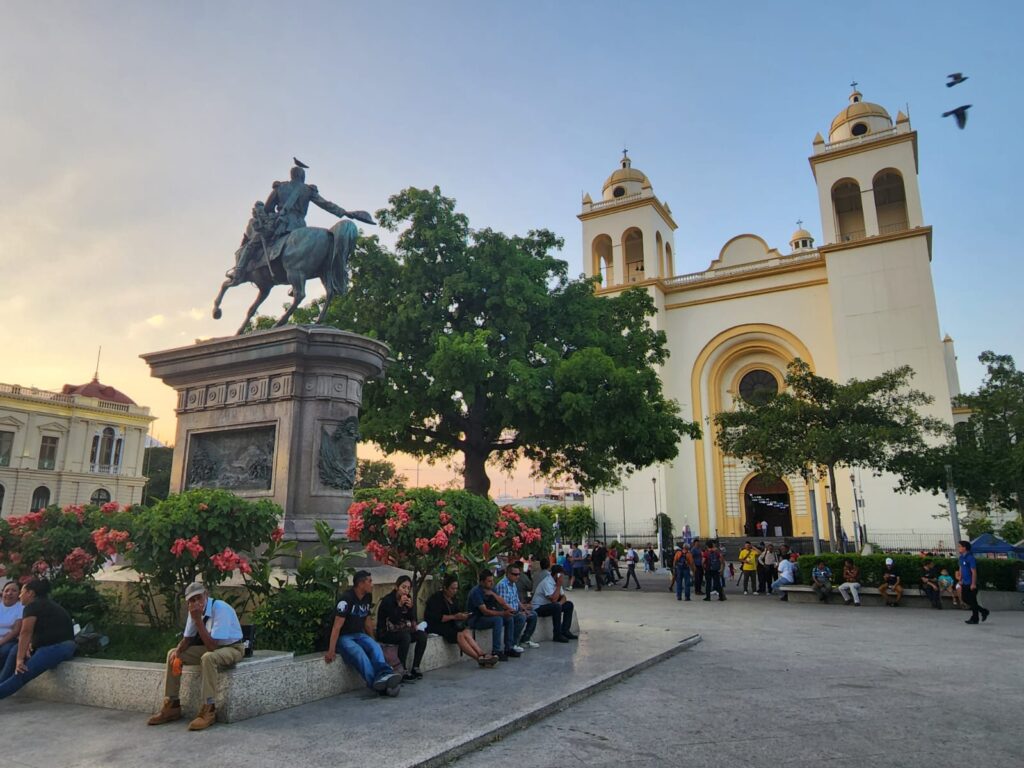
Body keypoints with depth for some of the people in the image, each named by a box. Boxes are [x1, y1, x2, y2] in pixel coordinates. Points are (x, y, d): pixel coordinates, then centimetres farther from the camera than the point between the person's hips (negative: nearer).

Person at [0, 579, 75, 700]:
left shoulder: (32, 606, -5)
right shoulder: (46, 604, 23)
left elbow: (25, 633, -12)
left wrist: (20, 659, -15)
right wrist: (30, 644, 0)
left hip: (57, 647, -10)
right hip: (51, 645, 10)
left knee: (21, 675, -16)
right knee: (15, 651, 12)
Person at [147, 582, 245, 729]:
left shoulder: (221, 609, -29)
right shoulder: (195, 610, -6)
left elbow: (211, 646, -33)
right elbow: (187, 639, 6)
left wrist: (198, 619, -34)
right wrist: (177, 652, -16)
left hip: (231, 648, -8)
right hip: (212, 646, 8)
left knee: (208, 658, -38)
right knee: (172, 653, -2)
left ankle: (208, 710, -28)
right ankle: (172, 706, 4)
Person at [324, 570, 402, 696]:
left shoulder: (368, 598, 7)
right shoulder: (346, 598, -17)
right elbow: (337, 626, -21)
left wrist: (372, 639, 19)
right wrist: (331, 651, -26)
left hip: (359, 635, 6)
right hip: (343, 637, -6)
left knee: (375, 647, -26)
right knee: (359, 654, -34)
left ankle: (384, 674, -48)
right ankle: (380, 687, -47)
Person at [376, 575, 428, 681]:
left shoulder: (408, 599, 3)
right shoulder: (388, 600, -16)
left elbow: (413, 619, 1)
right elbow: (394, 620, -23)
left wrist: (410, 607, -16)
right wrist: (400, 605, -28)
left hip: (402, 631, 7)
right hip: (386, 633, -7)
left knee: (422, 635, -14)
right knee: (405, 636, -33)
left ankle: (415, 668, -8)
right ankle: (403, 671, -26)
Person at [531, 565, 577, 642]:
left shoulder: (556, 582, 4)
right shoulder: (547, 583, -24)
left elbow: (563, 597, 7)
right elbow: (553, 599, -33)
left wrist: (560, 602, -16)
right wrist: (559, 586, -25)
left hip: (548, 605, 9)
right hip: (538, 608, -9)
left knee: (569, 605, 1)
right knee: (556, 606, -33)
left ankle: (565, 631, 3)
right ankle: (557, 635, -22)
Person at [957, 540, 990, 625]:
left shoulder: (970, 558, -19)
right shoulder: (961, 557, 9)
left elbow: (974, 572, -20)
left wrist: (973, 584, -21)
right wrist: (961, 580, 17)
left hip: (971, 584, -9)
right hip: (965, 583, 9)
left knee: (972, 601, 0)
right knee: (964, 599, 13)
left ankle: (974, 619, 11)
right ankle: (983, 611, 26)